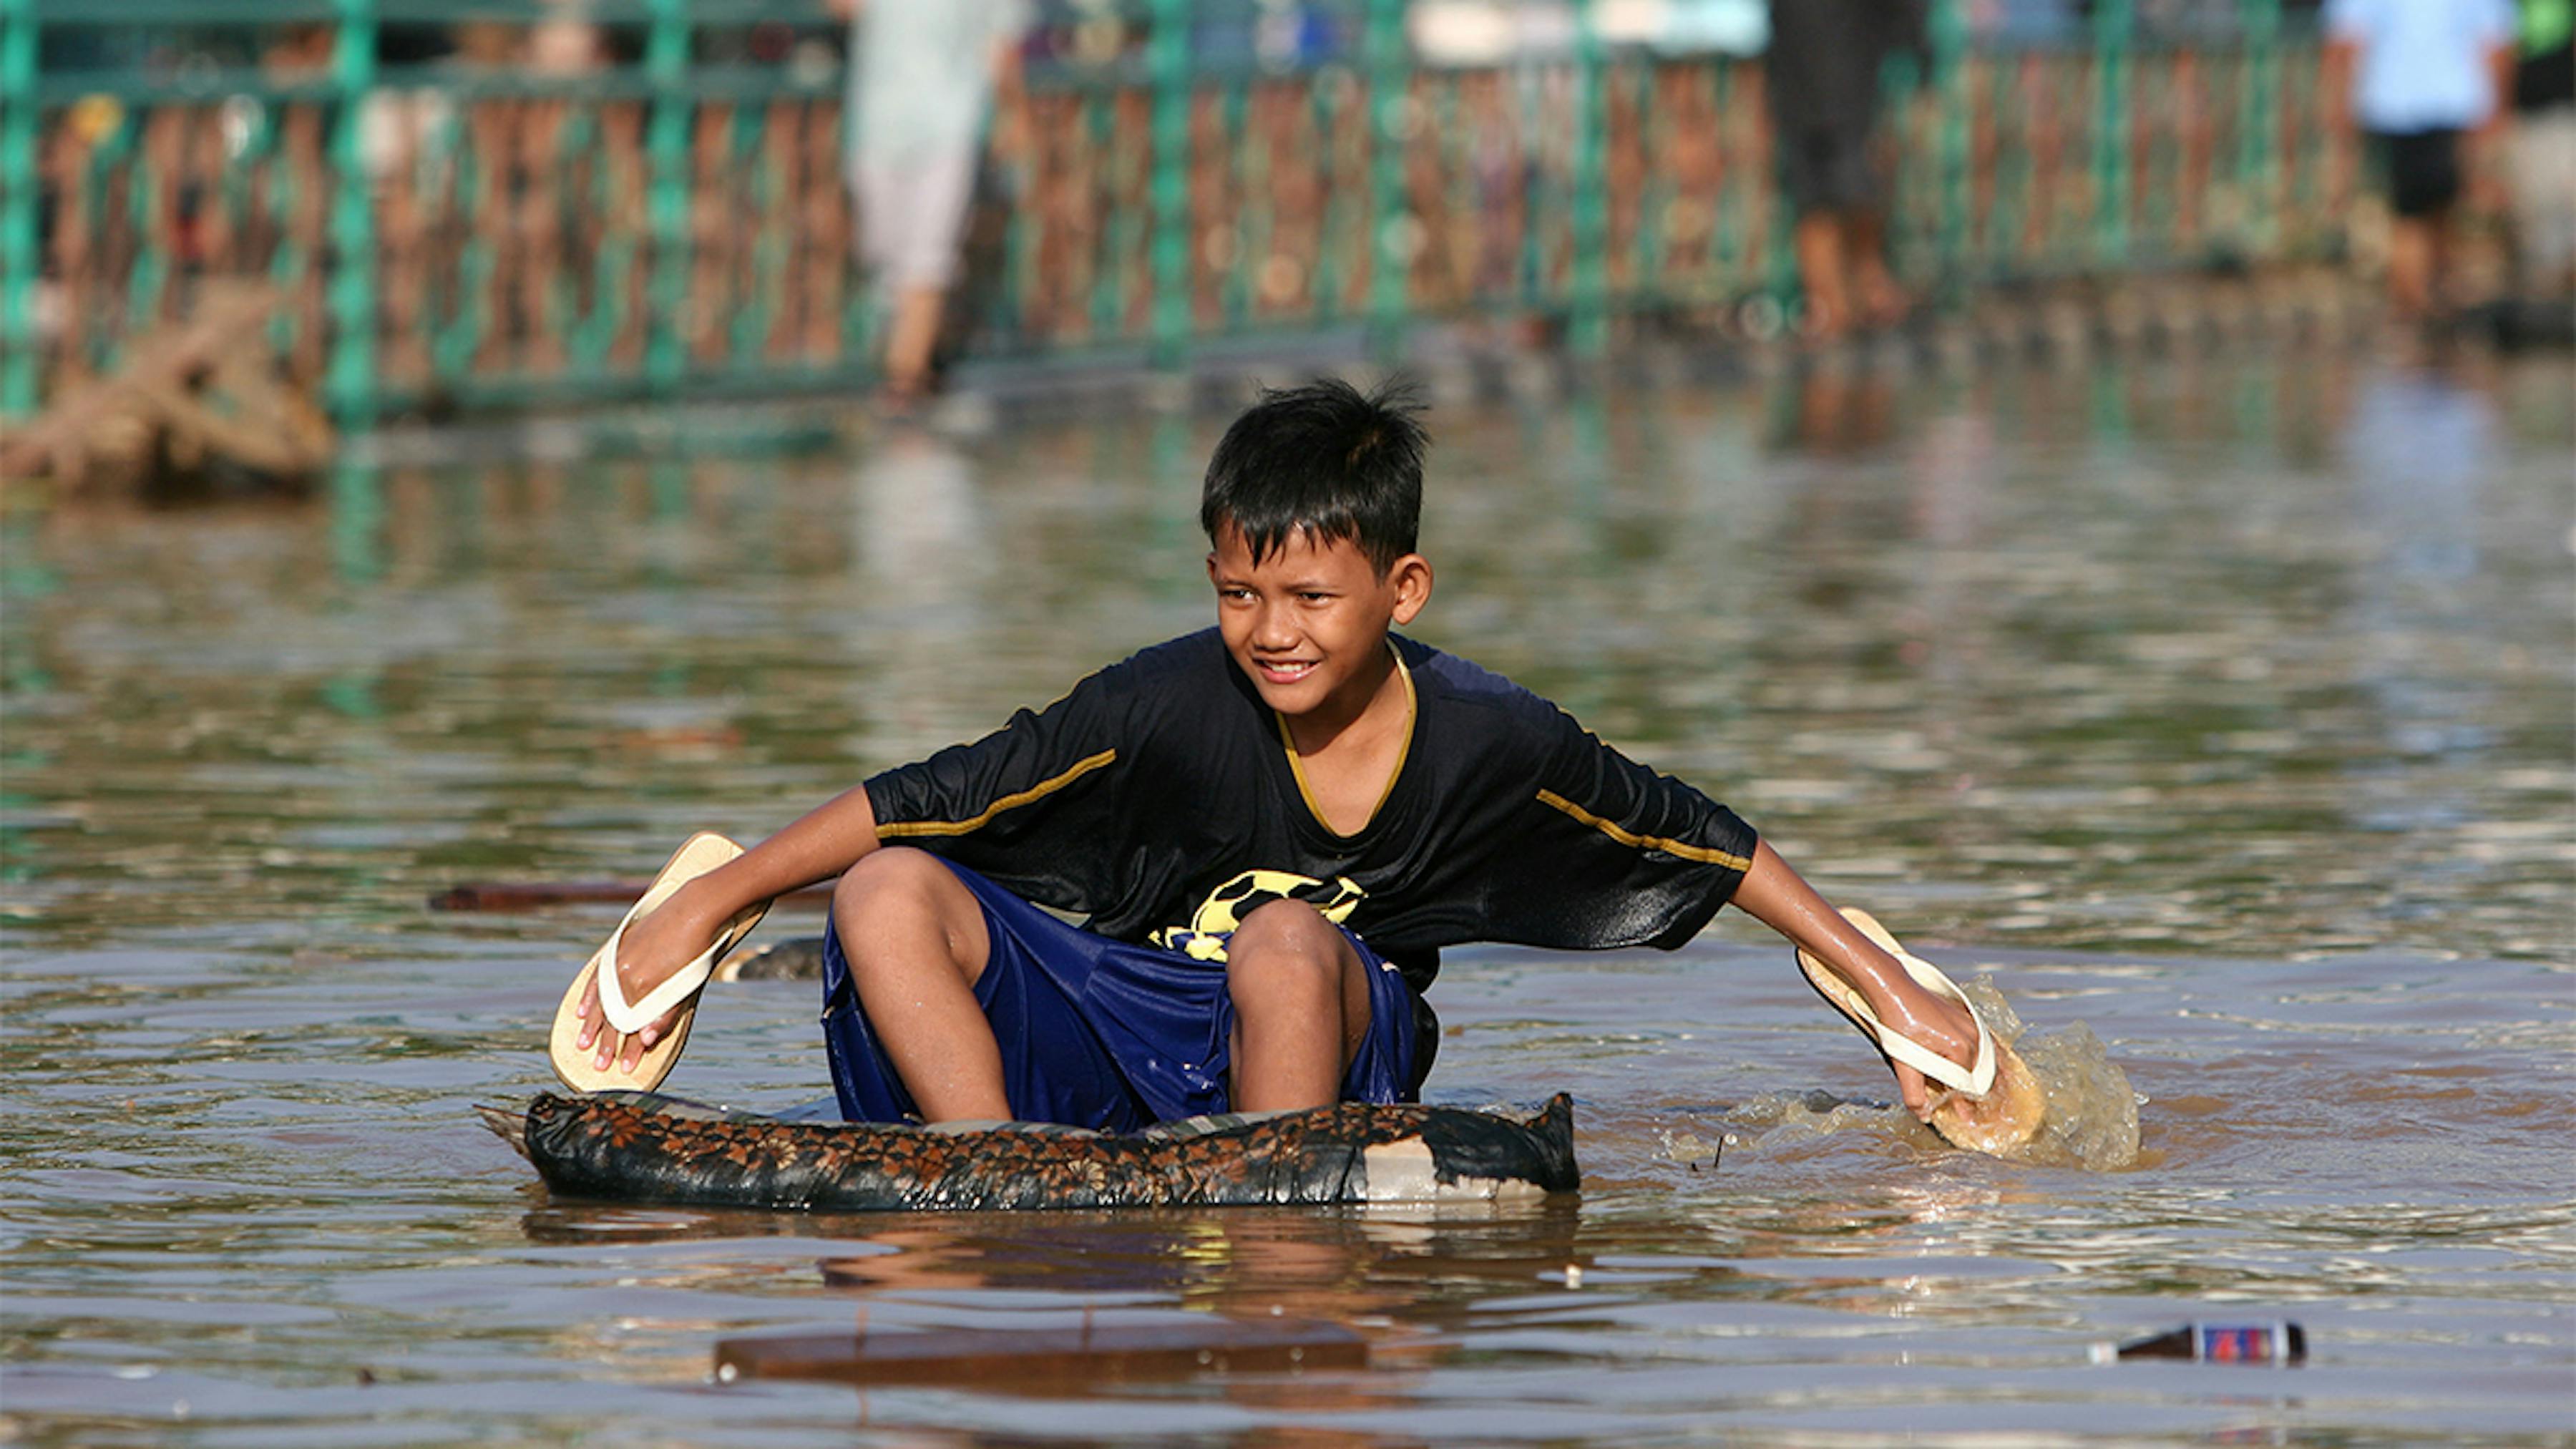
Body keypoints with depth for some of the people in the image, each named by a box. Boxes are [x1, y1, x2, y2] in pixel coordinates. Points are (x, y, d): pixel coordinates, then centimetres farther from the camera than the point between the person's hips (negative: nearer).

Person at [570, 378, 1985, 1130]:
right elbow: (922, 801, -12)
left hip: (1325, 1042, -1)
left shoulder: (1490, 742, -14)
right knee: (890, 894, -22)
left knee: (1286, 940, -37)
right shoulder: (1174, 705, -16)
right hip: (1122, 1020, 1)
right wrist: (701, 910, -12)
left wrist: (1892, 992, 1)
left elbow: (1704, 839, -1)